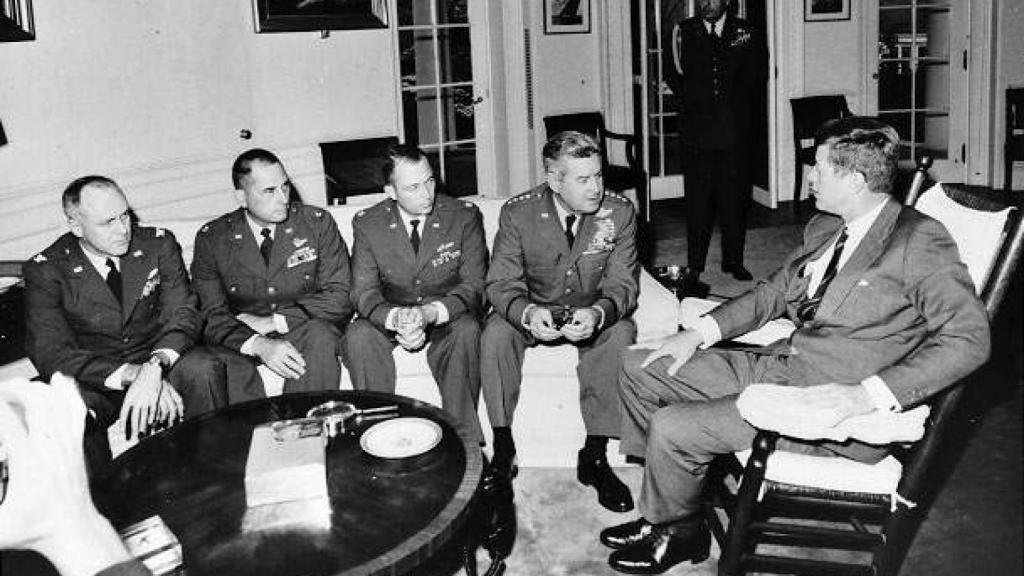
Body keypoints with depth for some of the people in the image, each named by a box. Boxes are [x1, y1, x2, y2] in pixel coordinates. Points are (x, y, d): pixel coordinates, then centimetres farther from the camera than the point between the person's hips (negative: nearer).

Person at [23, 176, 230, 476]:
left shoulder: (159, 244, -3)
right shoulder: (45, 269, -9)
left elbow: (183, 312, -10)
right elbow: (50, 353, -17)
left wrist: (154, 368, -33)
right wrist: (131, 375, -32)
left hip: (159, 361, 1)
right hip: (95, 379, -1)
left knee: (205, 367, -30)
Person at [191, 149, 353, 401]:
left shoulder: (317, 223, -2)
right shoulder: (211, 238, -1)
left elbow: (340, 297, -7)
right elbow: (212, 315, -6)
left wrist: (274, 321, -16)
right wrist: (258, 344, -27)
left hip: (305, 328, 0)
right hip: (243, 340, 0)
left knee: (319, 335, -33)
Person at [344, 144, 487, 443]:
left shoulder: (464, 215, -9)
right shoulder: (367, 224, -5)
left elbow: (473, 285, -12)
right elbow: (364, 291, -8)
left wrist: (430, 313, -31)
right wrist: (396, 317, -32)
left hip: (447, 318, -1)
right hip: (390, 318, 1)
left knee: (466, 329, -34)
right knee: (358, 335, -28)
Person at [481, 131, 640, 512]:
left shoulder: (620, 212, -12)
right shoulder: (517, 213, -14)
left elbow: (622, 283, -13)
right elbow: (502, 282, -13)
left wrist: (597, 314, -38)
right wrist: (527, 313, -38)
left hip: (593, 313, 0)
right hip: (534, 312, 0)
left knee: (620, 334, -31)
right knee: (495, 333, -28)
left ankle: (594, 455, -19)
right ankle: (502, 449, -14)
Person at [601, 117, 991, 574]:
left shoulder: (919, 240, -14)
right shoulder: (824, 227, 12)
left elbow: (969, 339, -21)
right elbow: (774, 291, 20)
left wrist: (866, 395, -30)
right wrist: (699, 333, 6)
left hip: (831, 401, -9)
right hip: (778, 365, 9)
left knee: (672, 428, -18)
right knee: (640, 368, 6)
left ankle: (675, 533, 12)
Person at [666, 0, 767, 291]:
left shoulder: (747, 33, 9)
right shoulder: (683, 32, 8)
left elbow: (758, 75, 10)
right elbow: (672, 76, 9)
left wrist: (732, 100, 1)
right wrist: (692, 98, -5)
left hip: (734, 128, 1)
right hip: (696, 128, -1)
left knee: (734, 198, 4)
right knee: (697, 199, -2)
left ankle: (733, 261, 16)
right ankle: (694, 266, 4)